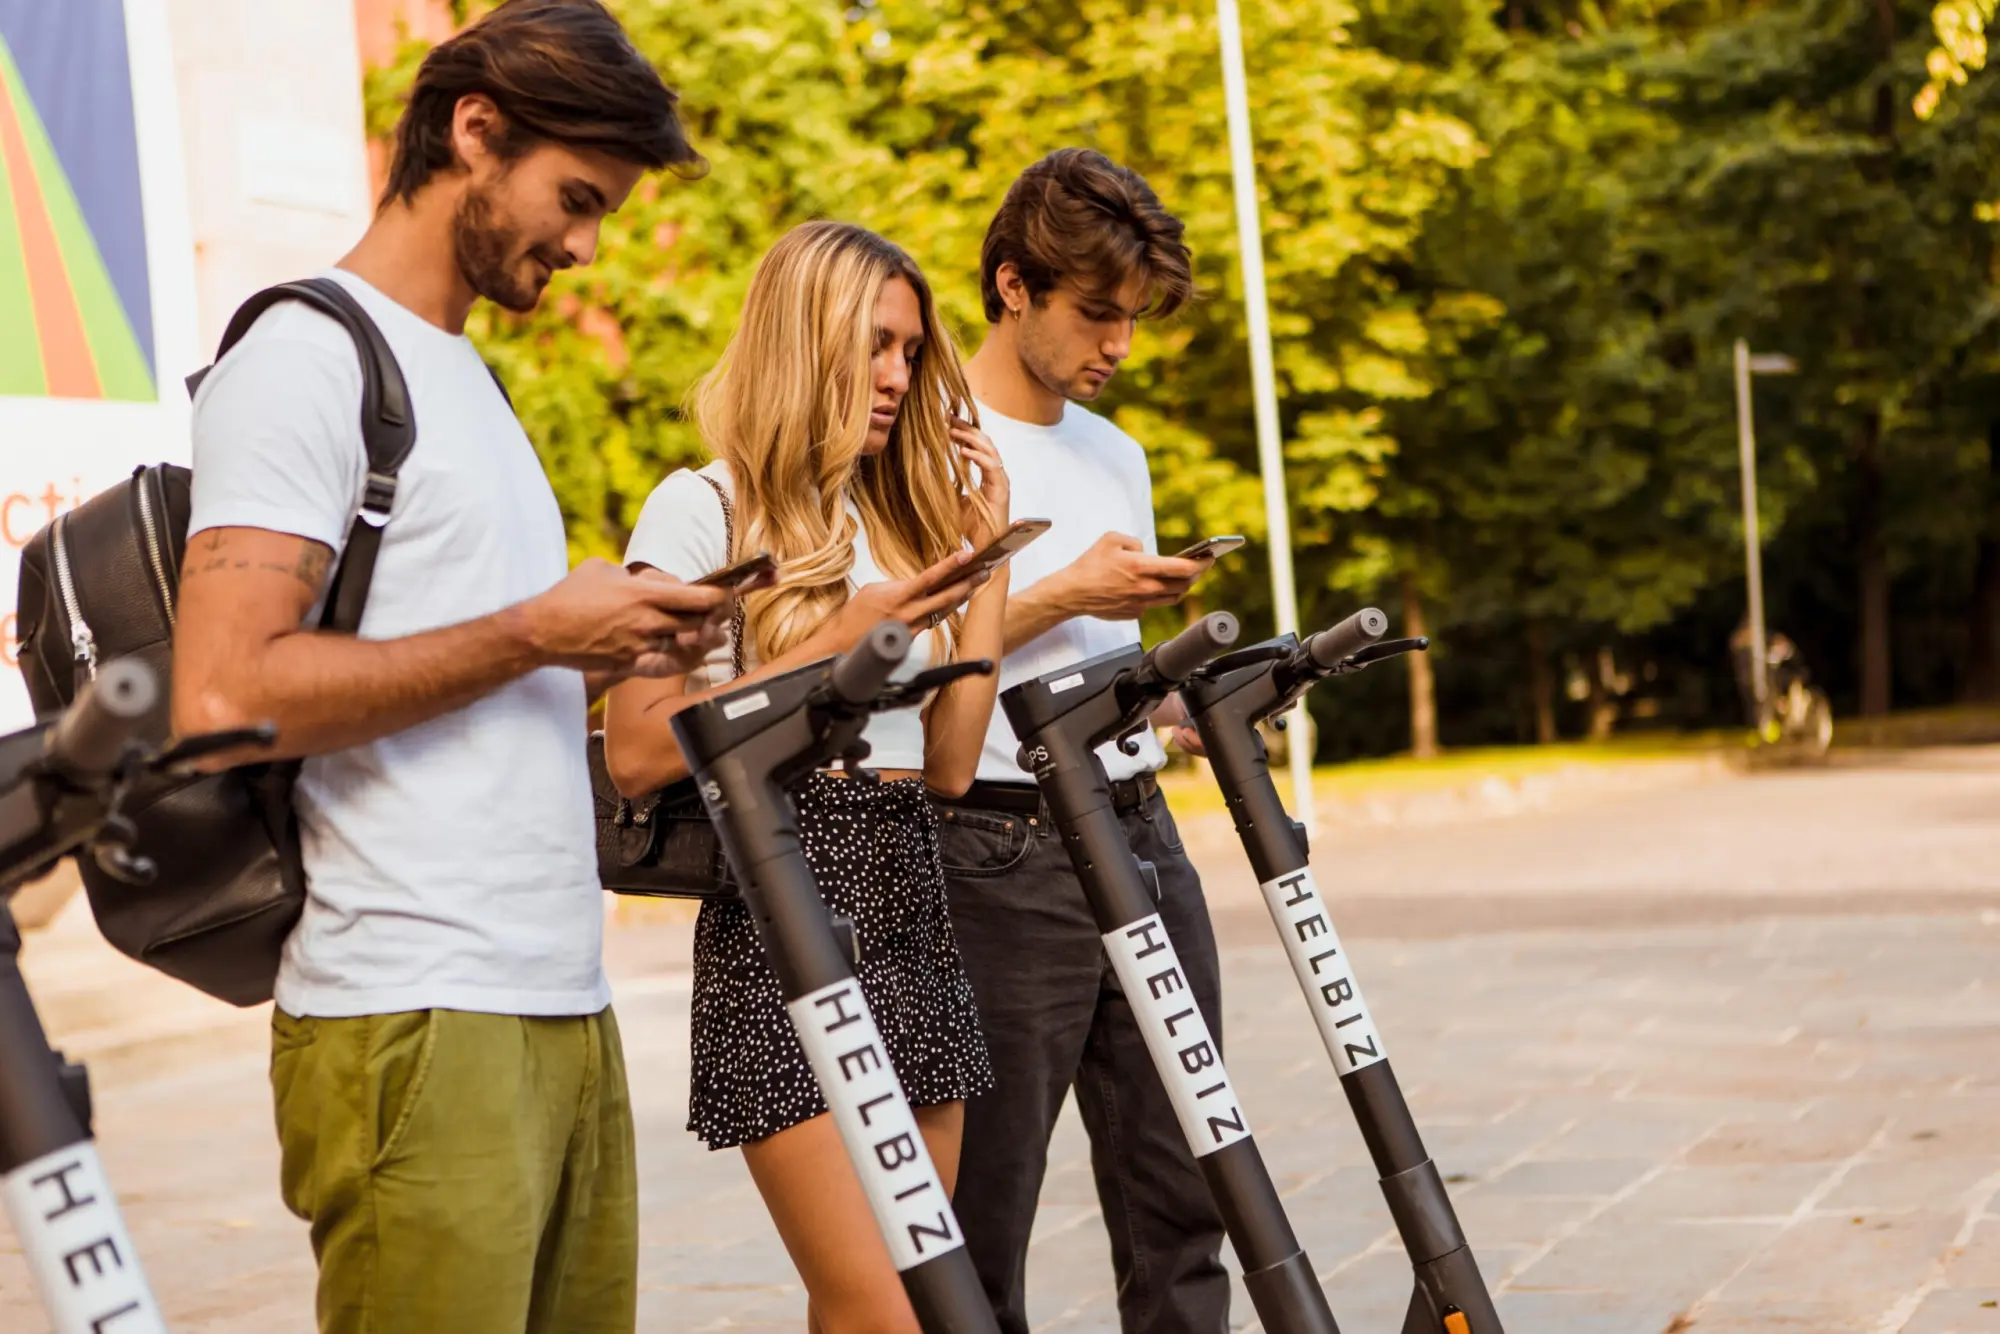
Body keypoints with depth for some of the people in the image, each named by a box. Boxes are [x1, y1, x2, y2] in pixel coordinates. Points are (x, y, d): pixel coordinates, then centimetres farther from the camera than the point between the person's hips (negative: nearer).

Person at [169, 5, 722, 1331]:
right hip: (417, 1023, -9)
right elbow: (224, 700, -18)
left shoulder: (471, 377, 22)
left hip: (566, 1006, 9)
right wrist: (532, 634, -14)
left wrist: (606, 657, 8)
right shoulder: (305, 359, -7)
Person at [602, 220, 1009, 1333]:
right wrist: (837, 642, -14)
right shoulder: (706, 509, -2)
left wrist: (986, 557, 7)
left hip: (912, 906, 7)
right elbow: (639, 753, -12)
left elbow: (949, 762, 9)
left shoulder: (898, 517, 17)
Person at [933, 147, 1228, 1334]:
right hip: (1004, 853, -7)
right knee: (983, 1215, -2)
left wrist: (1173, 699, 7)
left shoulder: (1119, 457, 20)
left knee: (1180, 1190, 6)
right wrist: (1064, 595, -13)